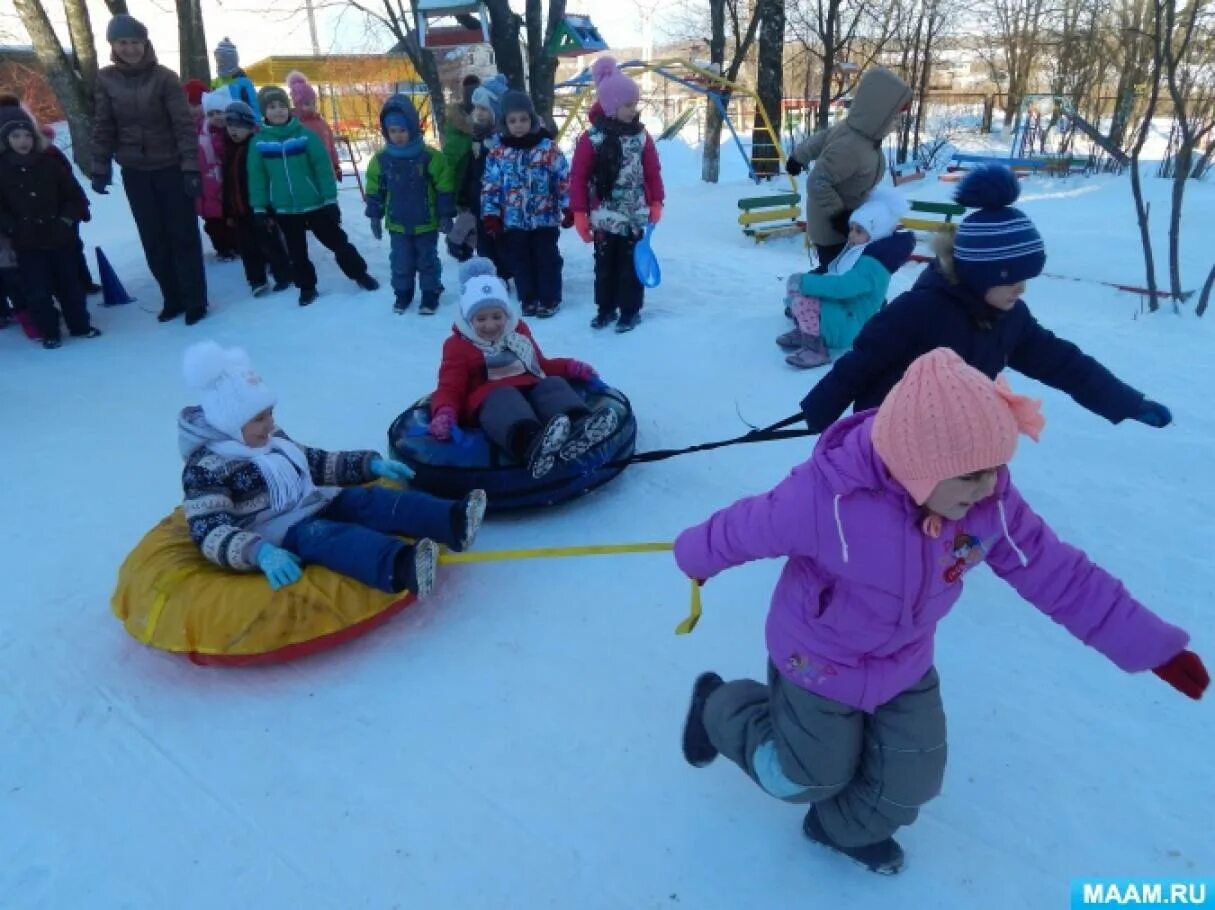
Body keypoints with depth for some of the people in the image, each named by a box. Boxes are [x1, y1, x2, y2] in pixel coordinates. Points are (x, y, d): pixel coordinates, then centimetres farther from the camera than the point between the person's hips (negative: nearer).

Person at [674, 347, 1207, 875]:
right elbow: (744, 529, -23)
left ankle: (846, 828, 48)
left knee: (912, 782, 16)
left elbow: (1061, 575, -11)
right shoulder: (826, 498, -40)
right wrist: (695, 560, -5)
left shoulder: (990, 503, -22)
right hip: (819, 663, -5)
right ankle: (720, 707, 40)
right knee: (812, 776, 16)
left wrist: (1153, 647, -9)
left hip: (905, 665, 5)